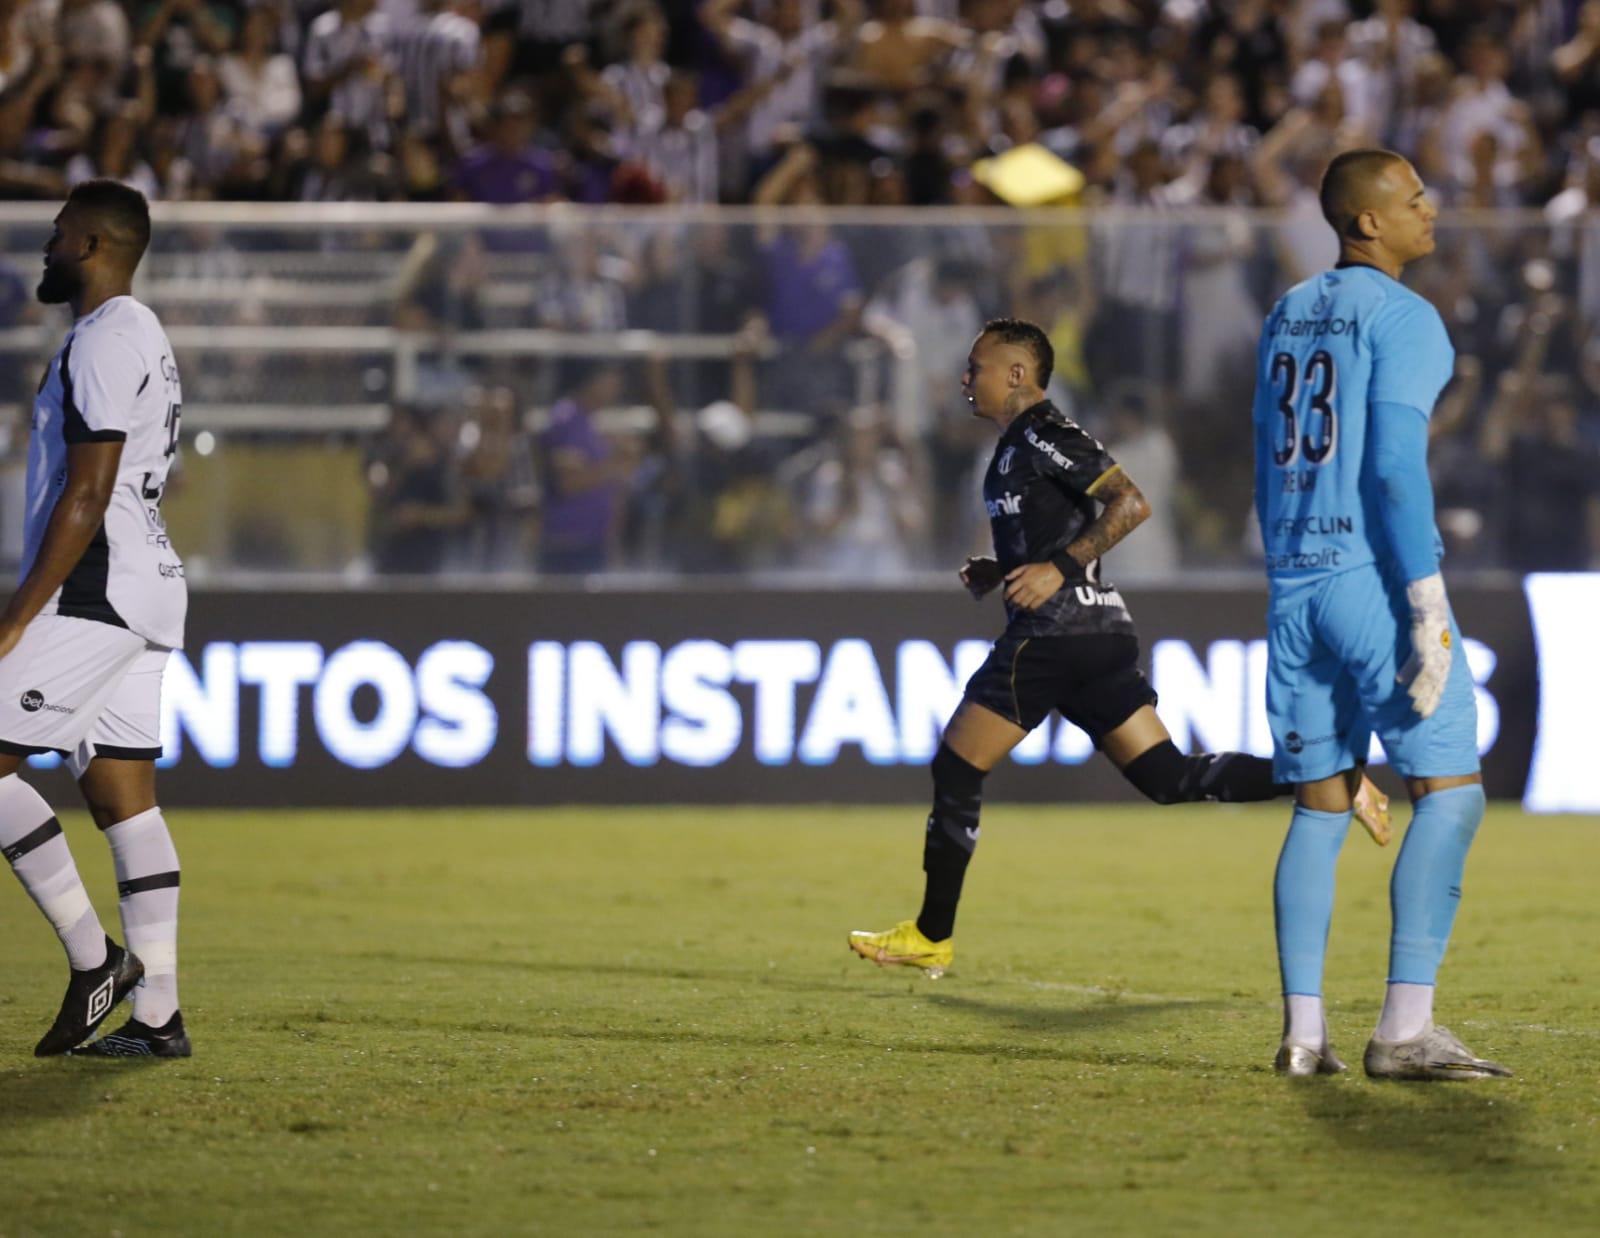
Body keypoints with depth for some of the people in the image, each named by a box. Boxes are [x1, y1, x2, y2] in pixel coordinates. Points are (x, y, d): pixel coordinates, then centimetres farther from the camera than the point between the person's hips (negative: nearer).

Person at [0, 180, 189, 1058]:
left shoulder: (102, 342, -13)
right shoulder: (143, 336, 20)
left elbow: (87, 496, -19)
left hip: (96, 592, -10)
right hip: (147, 593, 10)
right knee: (121, 795, 7)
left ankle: (93, 957, -7)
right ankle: (156, 1014, 4)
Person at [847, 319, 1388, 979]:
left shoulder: (1040, 435, -9)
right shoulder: (1018, 445, 21)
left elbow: (1130, 504, -19)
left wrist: (1059, 568, -22)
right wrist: (999, 573, 16)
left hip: (1053, 631, -10)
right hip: (1101, 629, 10)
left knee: (955, 772, -1)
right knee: (1170, 778, 5)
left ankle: (932, 937, 4)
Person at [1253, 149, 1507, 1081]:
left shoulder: (1287, 318, 17)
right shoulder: (1402, 319, -7)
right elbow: (1396, 466, -16)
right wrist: (1427, 604, -18)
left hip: (1295, 584, 8)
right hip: (1376, 575, -8)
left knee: (1322, 804, 10)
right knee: (1450, 789, -6)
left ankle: (1303, 1031, 2)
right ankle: (1405, 1027, -15)